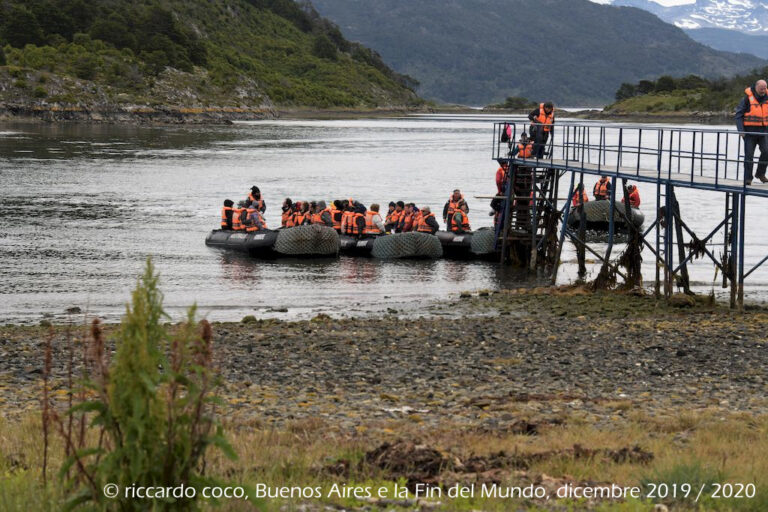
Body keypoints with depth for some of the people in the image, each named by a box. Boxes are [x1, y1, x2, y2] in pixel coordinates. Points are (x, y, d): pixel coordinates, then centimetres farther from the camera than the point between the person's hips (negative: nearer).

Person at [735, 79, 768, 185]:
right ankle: (748, 178, 6)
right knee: (749, 155, -1)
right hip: (750, 131, -3)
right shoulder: (747, 98, -7)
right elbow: (739, 114, -6)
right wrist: (741, 130, -14)